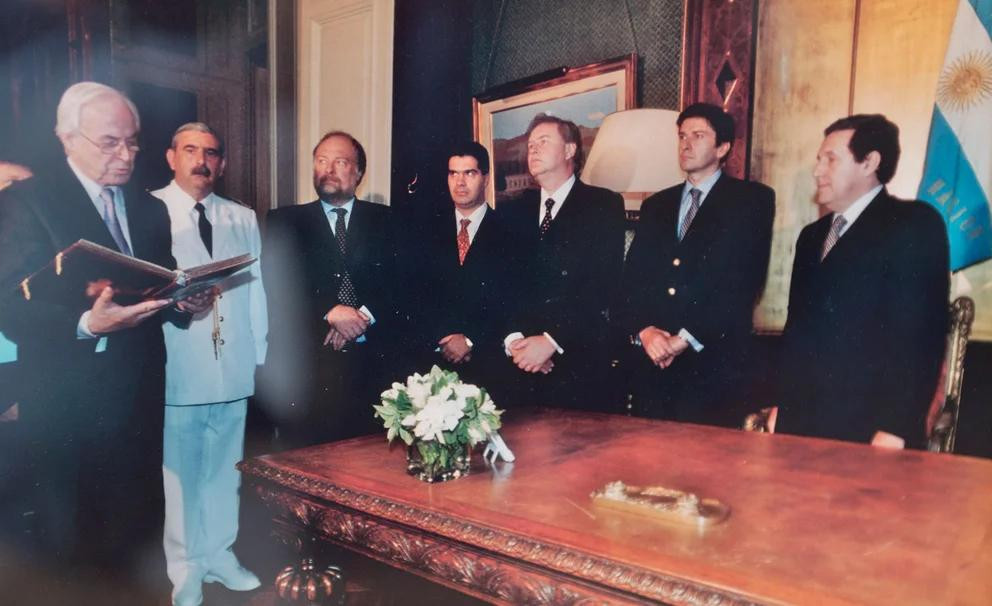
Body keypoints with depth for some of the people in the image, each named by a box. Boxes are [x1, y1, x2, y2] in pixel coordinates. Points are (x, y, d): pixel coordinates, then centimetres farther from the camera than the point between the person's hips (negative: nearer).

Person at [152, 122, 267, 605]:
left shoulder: (243, 219, 14)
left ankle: (219, 554, 31)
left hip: (234, 368, 4)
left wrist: (259, 352, 9)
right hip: (177, 367, -4)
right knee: (180, 472, 4)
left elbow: (255, 289, 12)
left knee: (225, 468, 13)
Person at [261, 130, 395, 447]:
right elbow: (277, 287, -1)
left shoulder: (385, 220, 12)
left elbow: (401, 283, 3)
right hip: (304, 367, 0)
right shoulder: (285, 222, 11)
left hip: (370, 366, 1)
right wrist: (330, 312, -14)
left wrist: (364, 317, -12)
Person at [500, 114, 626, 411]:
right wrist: (514, 338, -10)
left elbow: (604, 284, -9)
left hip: (580, 363, -3)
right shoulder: (514, 212, 13)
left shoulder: (604, 205, 1)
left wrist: (551, 340, -15)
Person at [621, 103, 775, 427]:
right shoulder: (656, 205, 17)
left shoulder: (751, 200, 2)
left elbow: (743, 280, -9)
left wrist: (686, 339, -13)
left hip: (713, 362, -4)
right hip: (651, 361, 4)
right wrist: (643, 331, -9)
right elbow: (633, 277, 9)